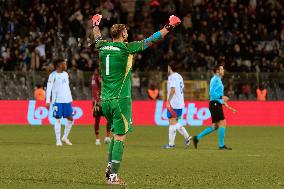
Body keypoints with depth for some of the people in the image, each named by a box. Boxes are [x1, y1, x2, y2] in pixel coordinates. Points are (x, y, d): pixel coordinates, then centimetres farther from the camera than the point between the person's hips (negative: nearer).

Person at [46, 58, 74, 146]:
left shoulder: (65, 74, 14)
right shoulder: (53, 75, -5)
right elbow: (49, 88, -8)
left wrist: (70, 99, 18)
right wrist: (48, 101, -15)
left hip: (67, 100, 6)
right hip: (57, 101, -6)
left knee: (70, 119, 3)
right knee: (58, 120, -3)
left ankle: (65, 137, 18)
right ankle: (58, 140, 4)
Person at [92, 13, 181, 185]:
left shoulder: (103, 47, 7)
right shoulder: (126, 48, -9)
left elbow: (98, 37, 31)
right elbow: (150, 41, -5)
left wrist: (96, 25, 51)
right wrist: (169, 27, 6)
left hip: (105, 99, 7)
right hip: (120, 99, -7)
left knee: (116, 132, 21)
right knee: (120, 137, -5)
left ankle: (110, 166, 14)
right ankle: (113, 176, -9)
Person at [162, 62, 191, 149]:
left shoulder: (172, 77, -11)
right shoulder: (179, 77, 15)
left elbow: (173, 89, -21)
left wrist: (168, 101, -21)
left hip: (173, 104, -9)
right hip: (180, 103, 9)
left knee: (172, 123, -6)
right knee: (175, 123, 17)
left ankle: (171, 144, -5)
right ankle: (187, 137, 6)